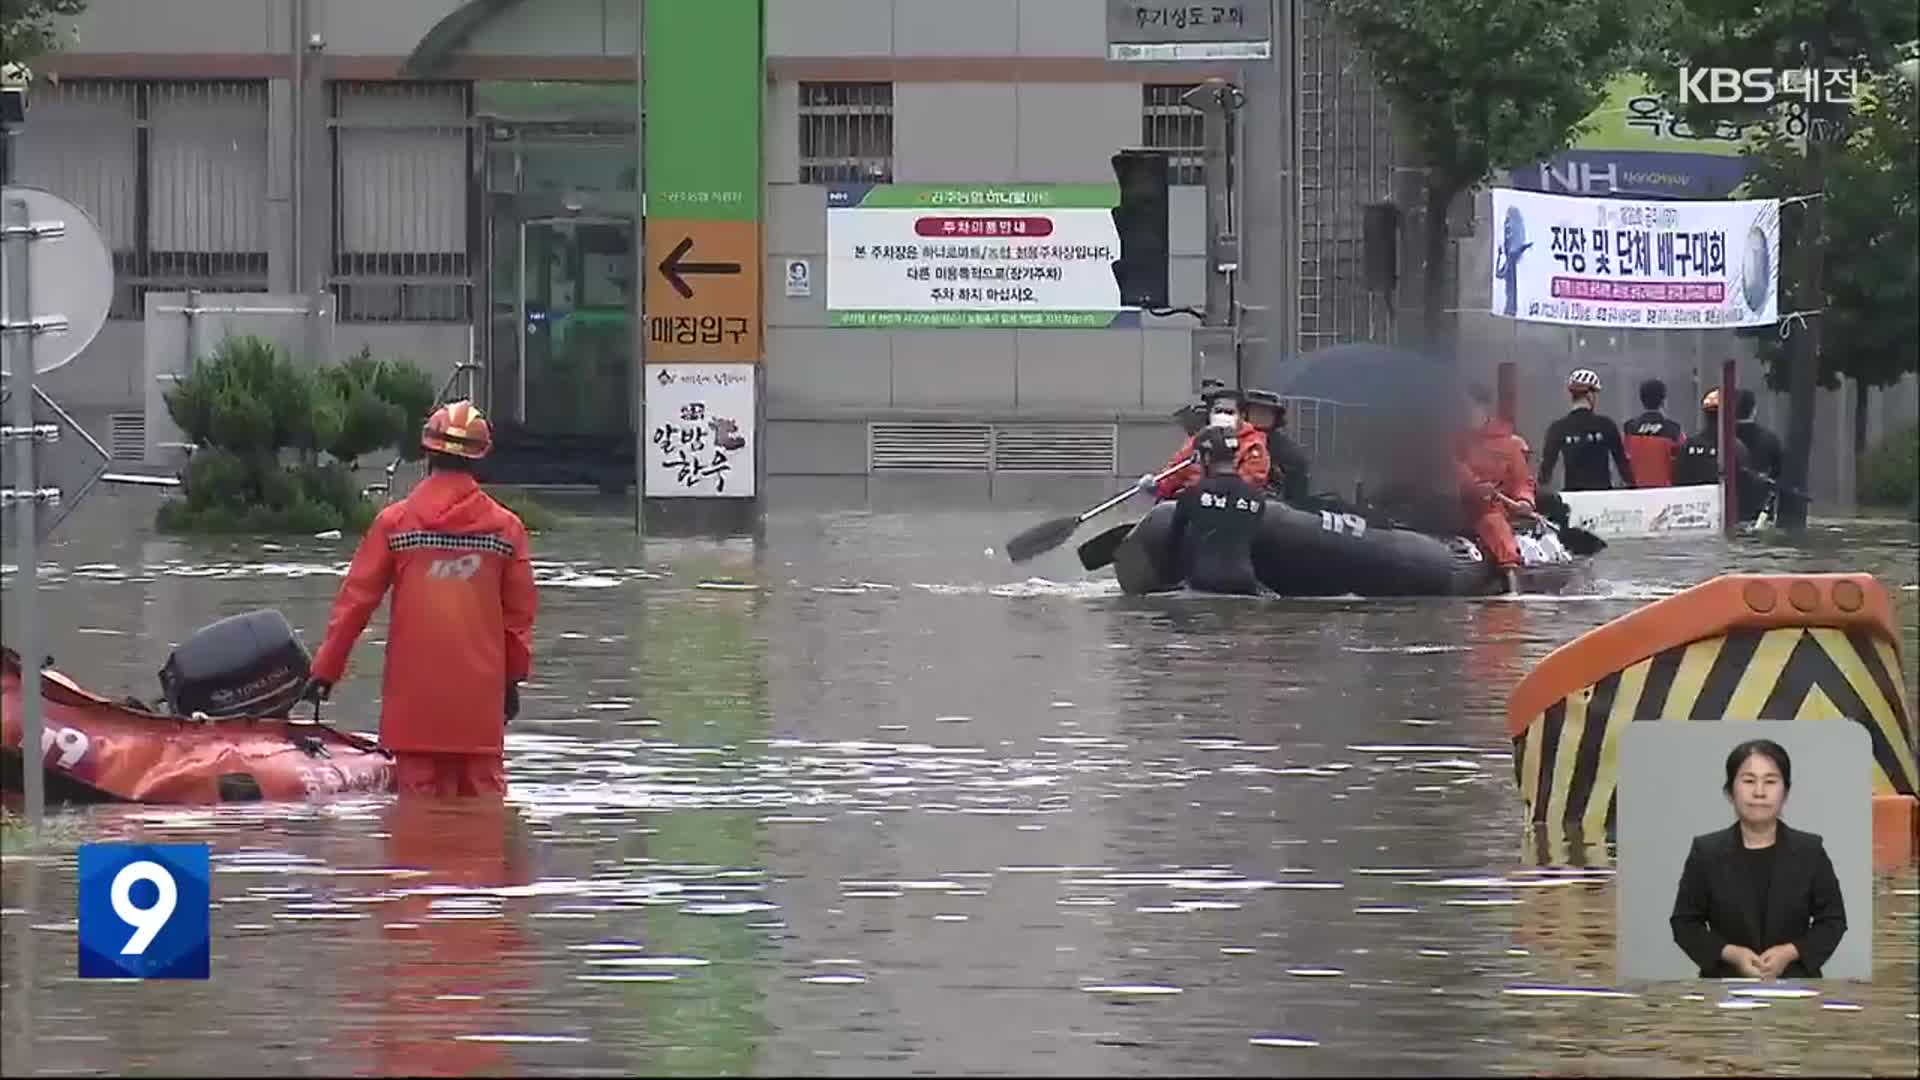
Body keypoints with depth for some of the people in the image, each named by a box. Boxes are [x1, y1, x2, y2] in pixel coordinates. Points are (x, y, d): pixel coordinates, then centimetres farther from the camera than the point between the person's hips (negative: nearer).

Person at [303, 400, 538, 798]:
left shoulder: (394, 522, -1)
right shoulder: (506, 526, 3)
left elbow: (355, 601, 1)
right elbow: (519, 612, 7)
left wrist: (326, 669, 9)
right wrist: (513, 678, 19)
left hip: (415, 689, -1)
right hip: (481, 691, 1)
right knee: (482, 790, 6)